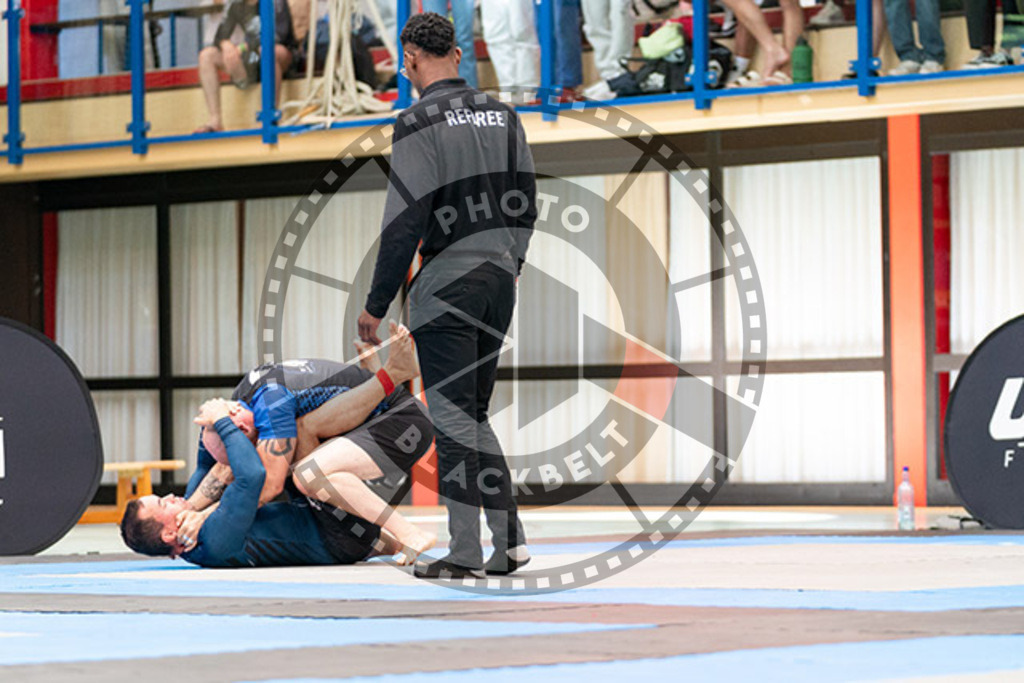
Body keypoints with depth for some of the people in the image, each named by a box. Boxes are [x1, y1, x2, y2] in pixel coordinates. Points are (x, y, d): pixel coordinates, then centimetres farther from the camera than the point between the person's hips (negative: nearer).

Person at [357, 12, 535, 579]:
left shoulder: (419, 124, -12)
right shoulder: (501, 115, 9)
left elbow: (406, 221, -15)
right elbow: (524, 202, 14)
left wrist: (376, 304, -9)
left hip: (446, 285, -7)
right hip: (499, 280, 7)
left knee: (453, 417, -2)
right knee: (473, 414, 15)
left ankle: (465, 554, -2)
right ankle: (509, 541, 10)